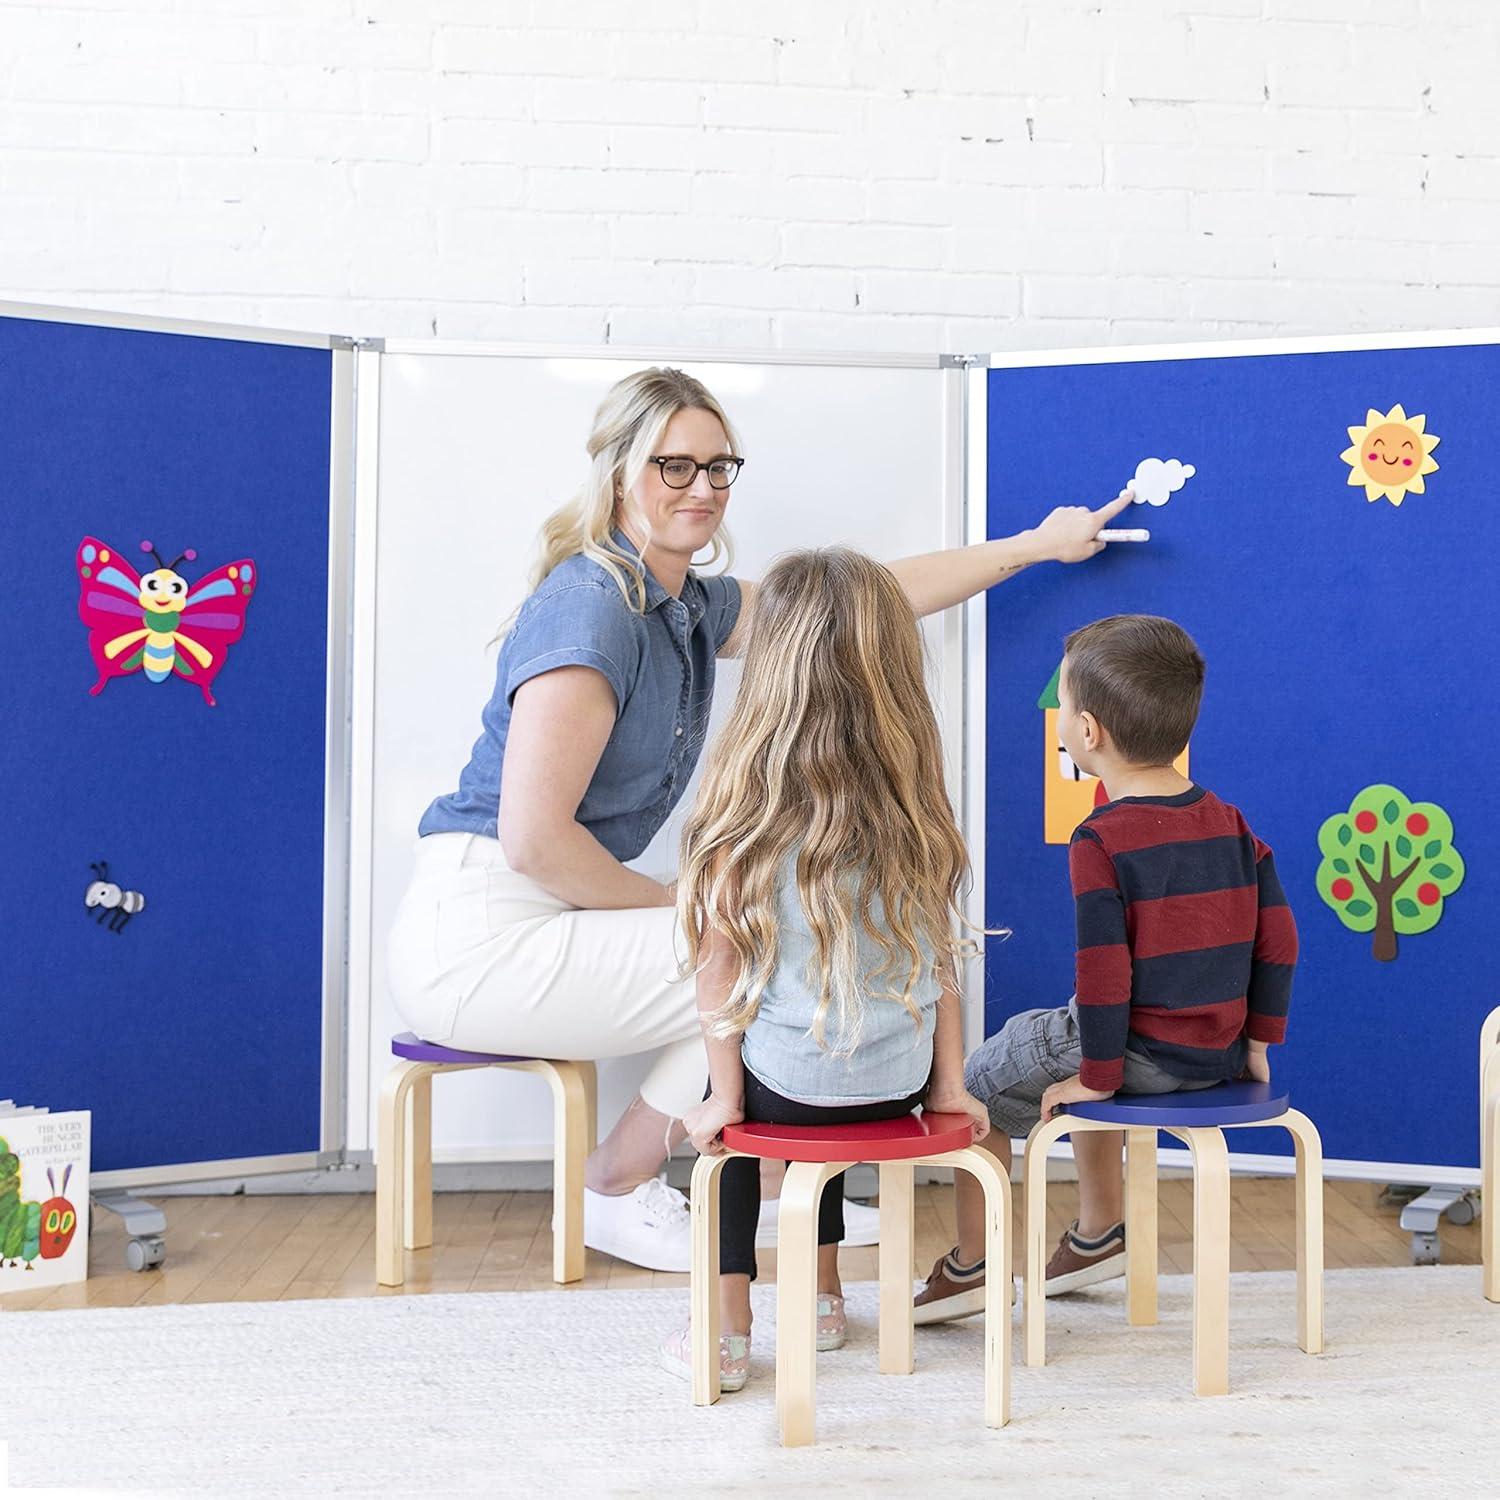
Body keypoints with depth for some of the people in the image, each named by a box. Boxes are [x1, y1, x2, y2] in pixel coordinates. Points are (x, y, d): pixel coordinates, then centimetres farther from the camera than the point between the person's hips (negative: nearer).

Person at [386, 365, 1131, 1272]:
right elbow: (533, 838, -23)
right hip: (479, 932, -9)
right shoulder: (592, 606, -18)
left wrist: (1039, 545, 23)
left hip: (554, 913, 9)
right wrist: (676, 906, -9)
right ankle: (614, 1190, 7)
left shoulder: (693, 608, 8)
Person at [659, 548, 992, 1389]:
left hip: (785, 1089, -3)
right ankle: (823, 1299, 45)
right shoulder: (917, 806, -4)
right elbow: (939, 961, 0)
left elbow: (720, 968, -10)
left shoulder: (746, 801, -14)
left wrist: (725, 1097, 0)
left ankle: (727, 1329, 28)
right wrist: (949, 1084, 10)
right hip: (899, 1088, 3)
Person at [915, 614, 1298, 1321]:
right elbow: (1278, 939, 2)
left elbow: (1104, 971, -21)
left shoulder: (1099, 841, -20)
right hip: (1219, 1056, 8)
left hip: (1142, 1051, -7)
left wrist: (1097, 1075, -10)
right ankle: (1097, 1233, 40)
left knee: (981, 1084, 14)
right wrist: (1258, 1039, 12)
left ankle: (970, 1265, 23)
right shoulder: (1229, 821, 1)